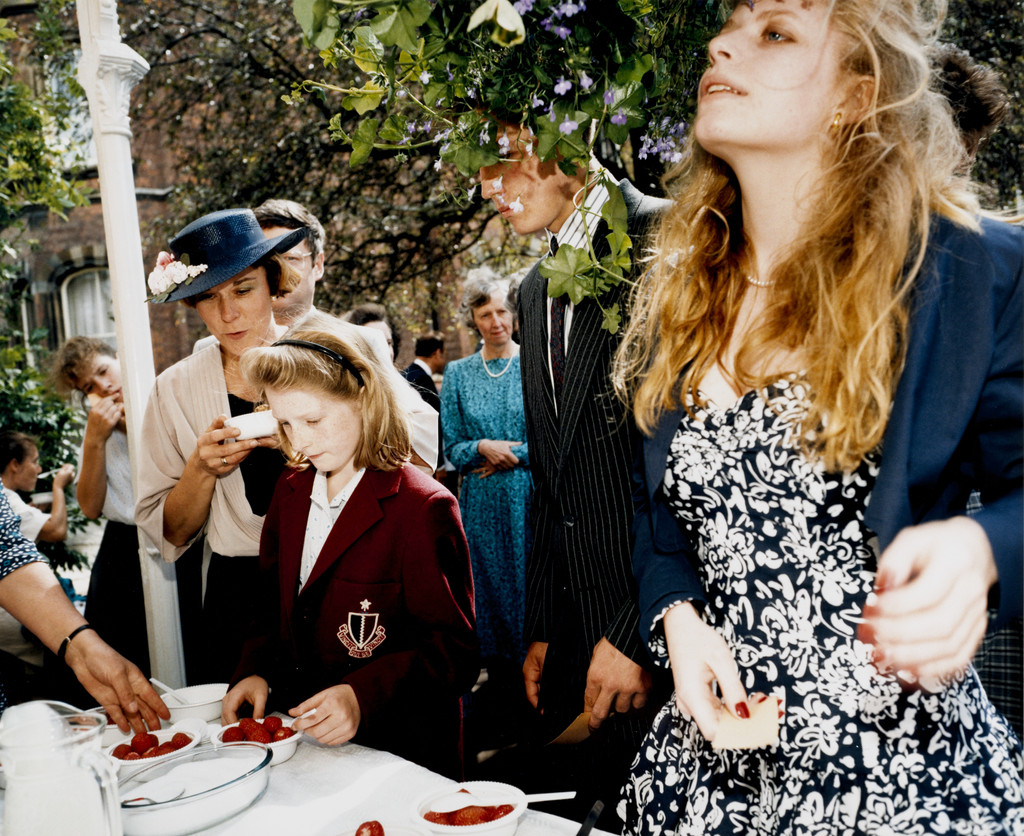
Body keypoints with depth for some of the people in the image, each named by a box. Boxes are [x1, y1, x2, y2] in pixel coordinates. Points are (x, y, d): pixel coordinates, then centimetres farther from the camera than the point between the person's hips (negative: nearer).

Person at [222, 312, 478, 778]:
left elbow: (453, 651, -13)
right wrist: (257, 671, 0)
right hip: (297, 733, 6)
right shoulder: (291, 492, 9)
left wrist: (365, 696, -26)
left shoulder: (422, 508, -14)